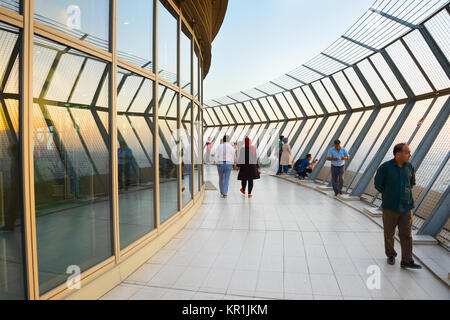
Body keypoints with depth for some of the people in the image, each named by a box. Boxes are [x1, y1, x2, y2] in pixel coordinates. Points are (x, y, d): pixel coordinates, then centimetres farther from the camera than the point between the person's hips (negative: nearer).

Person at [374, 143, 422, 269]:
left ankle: (406, 261, 11)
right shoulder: (385, 167, -11)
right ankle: (391, 255, 31)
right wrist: (390, 195, -1)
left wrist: (406, 193, 4)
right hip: (390, 207, -2)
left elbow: (412, 183, 17)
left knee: (406, 234, 3)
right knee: (389, 233, 11)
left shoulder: (410, 167, 1)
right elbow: (378, 184, -3)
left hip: (406, 207, 3)